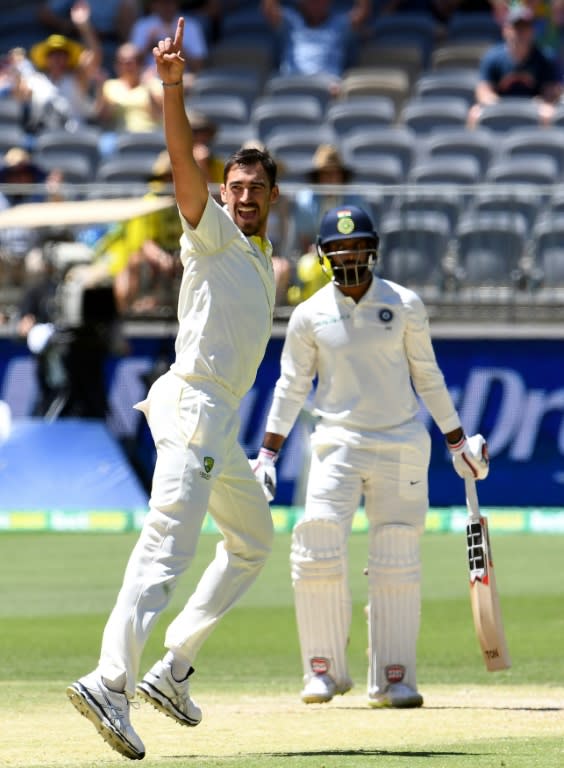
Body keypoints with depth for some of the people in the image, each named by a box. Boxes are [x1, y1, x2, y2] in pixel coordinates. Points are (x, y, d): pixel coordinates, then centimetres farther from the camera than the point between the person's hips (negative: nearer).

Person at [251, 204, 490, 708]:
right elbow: (291, 387, 7)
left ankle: (393, 680, 6)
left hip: (402, 445, 0)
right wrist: (267, 455, 1)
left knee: (396, 564, 0)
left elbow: (427, 376, 9)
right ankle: (325, 670, -2)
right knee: (318, 550, -14)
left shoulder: (405, 306, 1)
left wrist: (458, 442, 10)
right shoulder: (310, 316, 1)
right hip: (338, 444, 0)